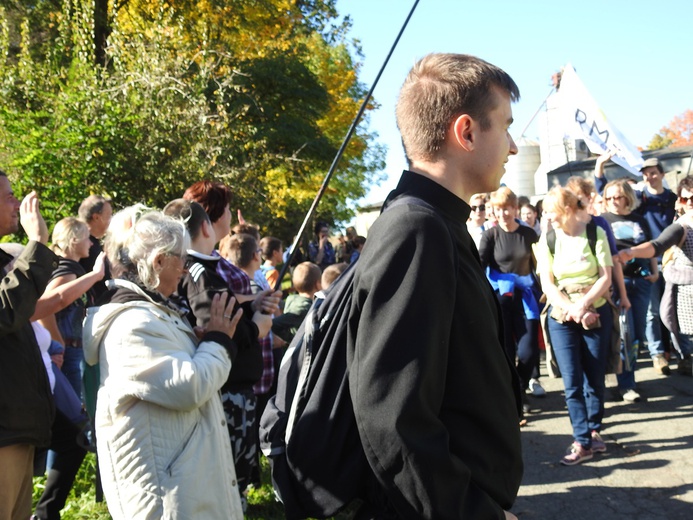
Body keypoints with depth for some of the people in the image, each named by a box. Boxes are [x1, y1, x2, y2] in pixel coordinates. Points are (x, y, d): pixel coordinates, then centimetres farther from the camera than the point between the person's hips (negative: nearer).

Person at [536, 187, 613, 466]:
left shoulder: (595, 233, -5)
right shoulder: (547, 240, -1)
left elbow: (606, 277, -7)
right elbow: (547, 283, -5)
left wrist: (583, 304, -21)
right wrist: (572, 310, -17)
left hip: (596, 314, 0)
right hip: (562, 319, 1)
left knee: (595, 378, 8)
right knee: (573, 382, -4)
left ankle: (594, 430, 25)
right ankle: (582, 441, 1)